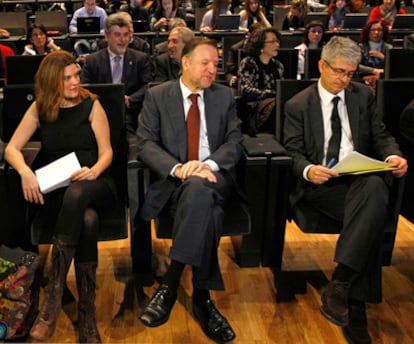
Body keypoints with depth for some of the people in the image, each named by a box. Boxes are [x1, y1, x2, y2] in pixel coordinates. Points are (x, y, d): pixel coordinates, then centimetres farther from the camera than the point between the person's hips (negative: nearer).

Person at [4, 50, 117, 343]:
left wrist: (94, 171, -21)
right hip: (54, 189, 1)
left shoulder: (91, 105, 5)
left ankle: (54, 291, -34)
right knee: (87, 220, -36)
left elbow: (106, 151, 2)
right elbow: (12, 148, 5)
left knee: (76, 194, -41)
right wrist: (25, 172, -17)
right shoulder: (39, 108, 11)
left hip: (93, 183, -1)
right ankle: (87, 317, -28)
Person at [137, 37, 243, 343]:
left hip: (214, 177, 1)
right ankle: (202, 297, -27)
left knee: (198, 188, -38)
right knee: (206, 208, -36)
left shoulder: (224, 96, 14)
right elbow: (146, 143, -2)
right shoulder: (157, 96, 8)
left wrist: (208, 164, -16)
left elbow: (235, 142, 6)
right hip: (173, 179, -1)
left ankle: (170, 285, -34)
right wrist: (177, 168, -21)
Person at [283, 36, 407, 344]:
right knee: (371, 206, -34)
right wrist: (308, 170, -21)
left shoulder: (363, 95, 18)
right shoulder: (298, 105, 9)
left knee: (375, 188, -37)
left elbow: (381, 136, 17)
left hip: (362, 178, 3)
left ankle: (339, 285, -36)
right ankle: (356, 304, -28)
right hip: (319, 184, -3)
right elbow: (293, 152, 3)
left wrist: (393, 156, -6)